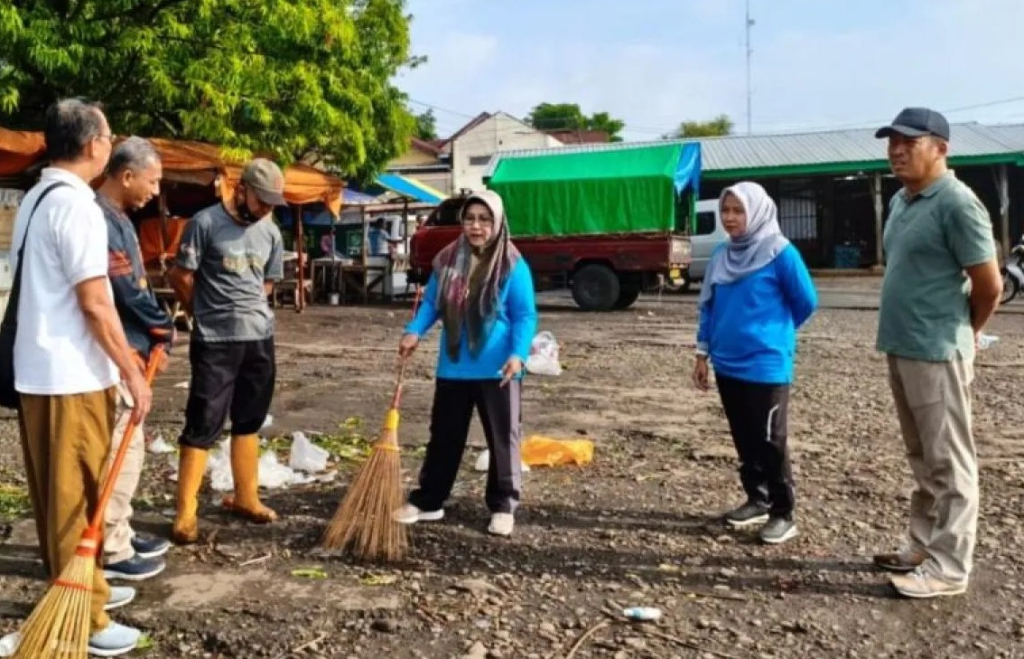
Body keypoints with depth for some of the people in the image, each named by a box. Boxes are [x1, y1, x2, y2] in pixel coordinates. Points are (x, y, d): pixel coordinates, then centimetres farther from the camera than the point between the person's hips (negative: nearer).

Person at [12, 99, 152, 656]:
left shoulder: (35, 198, 13)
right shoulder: (75, 204, -17)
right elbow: (93, 304, -20)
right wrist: (132, 373, -14)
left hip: (39, 371, 10)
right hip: (70, 377, -9)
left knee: (59, 495, 17)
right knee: (75, 498, -1)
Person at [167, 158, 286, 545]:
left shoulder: (271, 232, 8)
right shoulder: (206, 223, -10)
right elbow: (180, 278, -5)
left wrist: (245, 309, 12)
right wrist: (208, 313, 8)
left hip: (259, 338, 6)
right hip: (215, 341, -6)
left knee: (248, 422, 14)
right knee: (203, 425, -4)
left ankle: (245, 498, 26)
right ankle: (186, 512, 3)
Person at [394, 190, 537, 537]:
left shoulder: (512, 265, -10)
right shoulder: (447, 260, 4)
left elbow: (525, 316, -9)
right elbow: (431, 303, 12)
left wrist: (518, 354, -24)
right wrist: (414, 331, -5)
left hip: (496, 372, -4)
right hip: (453, 369, 4)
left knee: (502, 439, 7)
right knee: (443, 436, 14)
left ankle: (503, 507, 20)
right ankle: (427, 501, 27)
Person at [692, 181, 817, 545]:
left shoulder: (780, 253, -10)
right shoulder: (722, 255, 7)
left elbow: (806, 301, -2)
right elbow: (708, 306, 13)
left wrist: (775, 332, 11)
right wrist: (703, 353, 10)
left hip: (766, 365, -6)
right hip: (728, 364, 6)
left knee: (770, 442, 1)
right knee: (744, 439, 15)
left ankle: (783, 513, 14)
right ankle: (756, 499, 30)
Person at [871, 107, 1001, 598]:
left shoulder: (957, 203, -14)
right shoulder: (899, 202, 13)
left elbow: (989, 284, -12)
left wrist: (962, 333, 3)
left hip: (936, 353, -9)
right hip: (900, 350, 9)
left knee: (948, 462, 0)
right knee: (923, 460, 16)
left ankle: (949, 566, 9)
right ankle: (923, 546, 27)